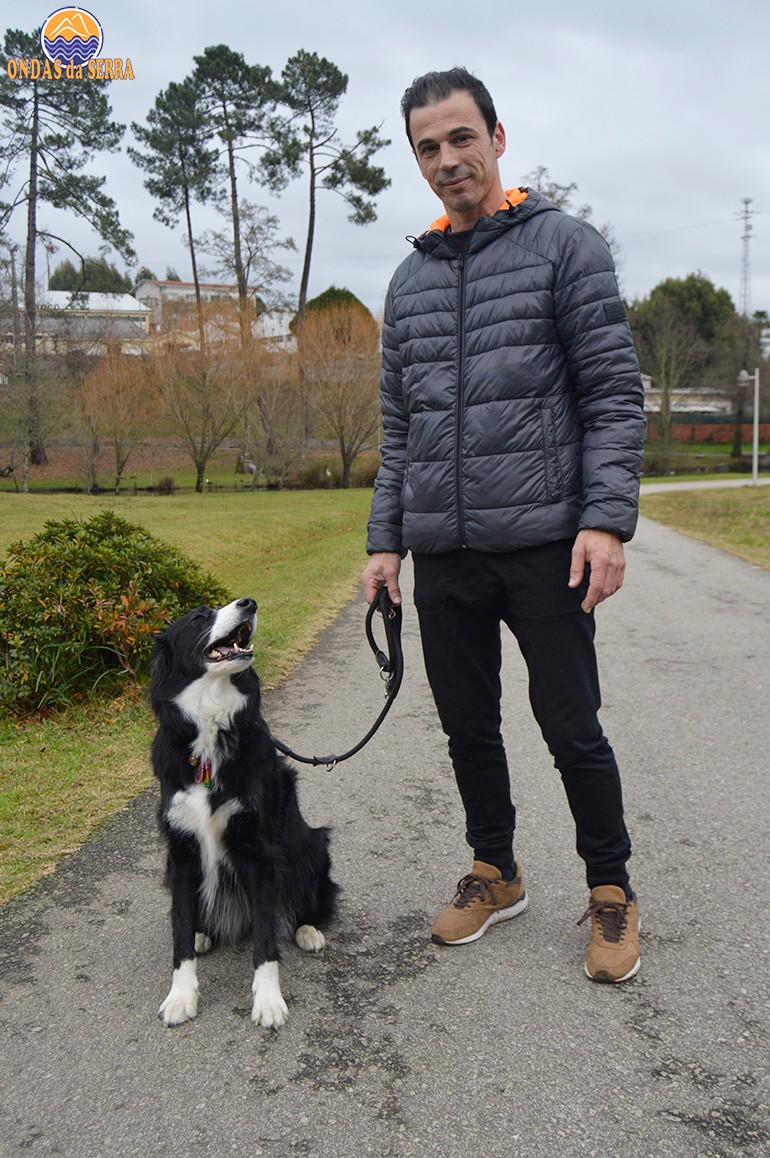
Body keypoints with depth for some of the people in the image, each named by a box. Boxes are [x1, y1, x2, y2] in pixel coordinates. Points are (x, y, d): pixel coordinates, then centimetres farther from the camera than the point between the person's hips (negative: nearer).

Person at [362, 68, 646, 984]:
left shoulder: (564, 245, 1)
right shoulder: (410, 279, 15)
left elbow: (613, 393, -6)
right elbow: (398, 427, 16)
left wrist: (608, 519, -16)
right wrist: (384, 540, 9)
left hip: (542, 543, -5)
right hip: (442, 555, 5)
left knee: (571, 729, 2)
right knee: (467, 728, 13)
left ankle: (611, 892, 23)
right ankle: (494, 873, 33)